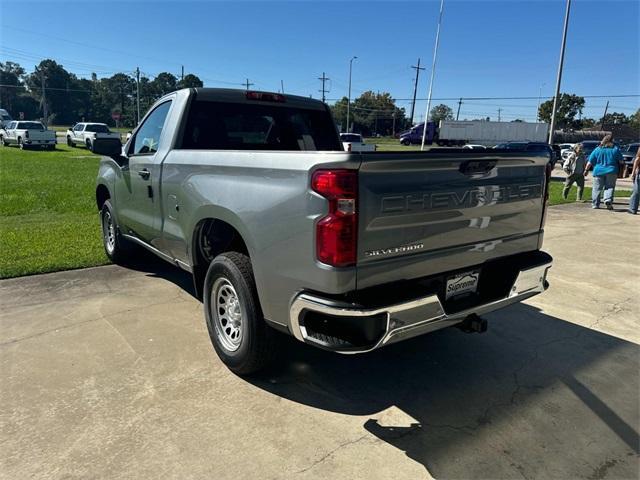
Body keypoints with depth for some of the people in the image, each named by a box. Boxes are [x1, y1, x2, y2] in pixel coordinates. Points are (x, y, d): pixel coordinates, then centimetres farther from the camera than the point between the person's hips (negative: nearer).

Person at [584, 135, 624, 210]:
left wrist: (586, 170, 12)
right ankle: (608, 200, -16)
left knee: (597, 188, 6)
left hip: (598, 172, 1)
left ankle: (595, 204, 8)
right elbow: (620, 161, 7)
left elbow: (590, 162, 3)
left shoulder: (597, 149, 3)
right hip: (611, 172, 0)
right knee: (610, 187, 6)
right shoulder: (615, 149, 2)